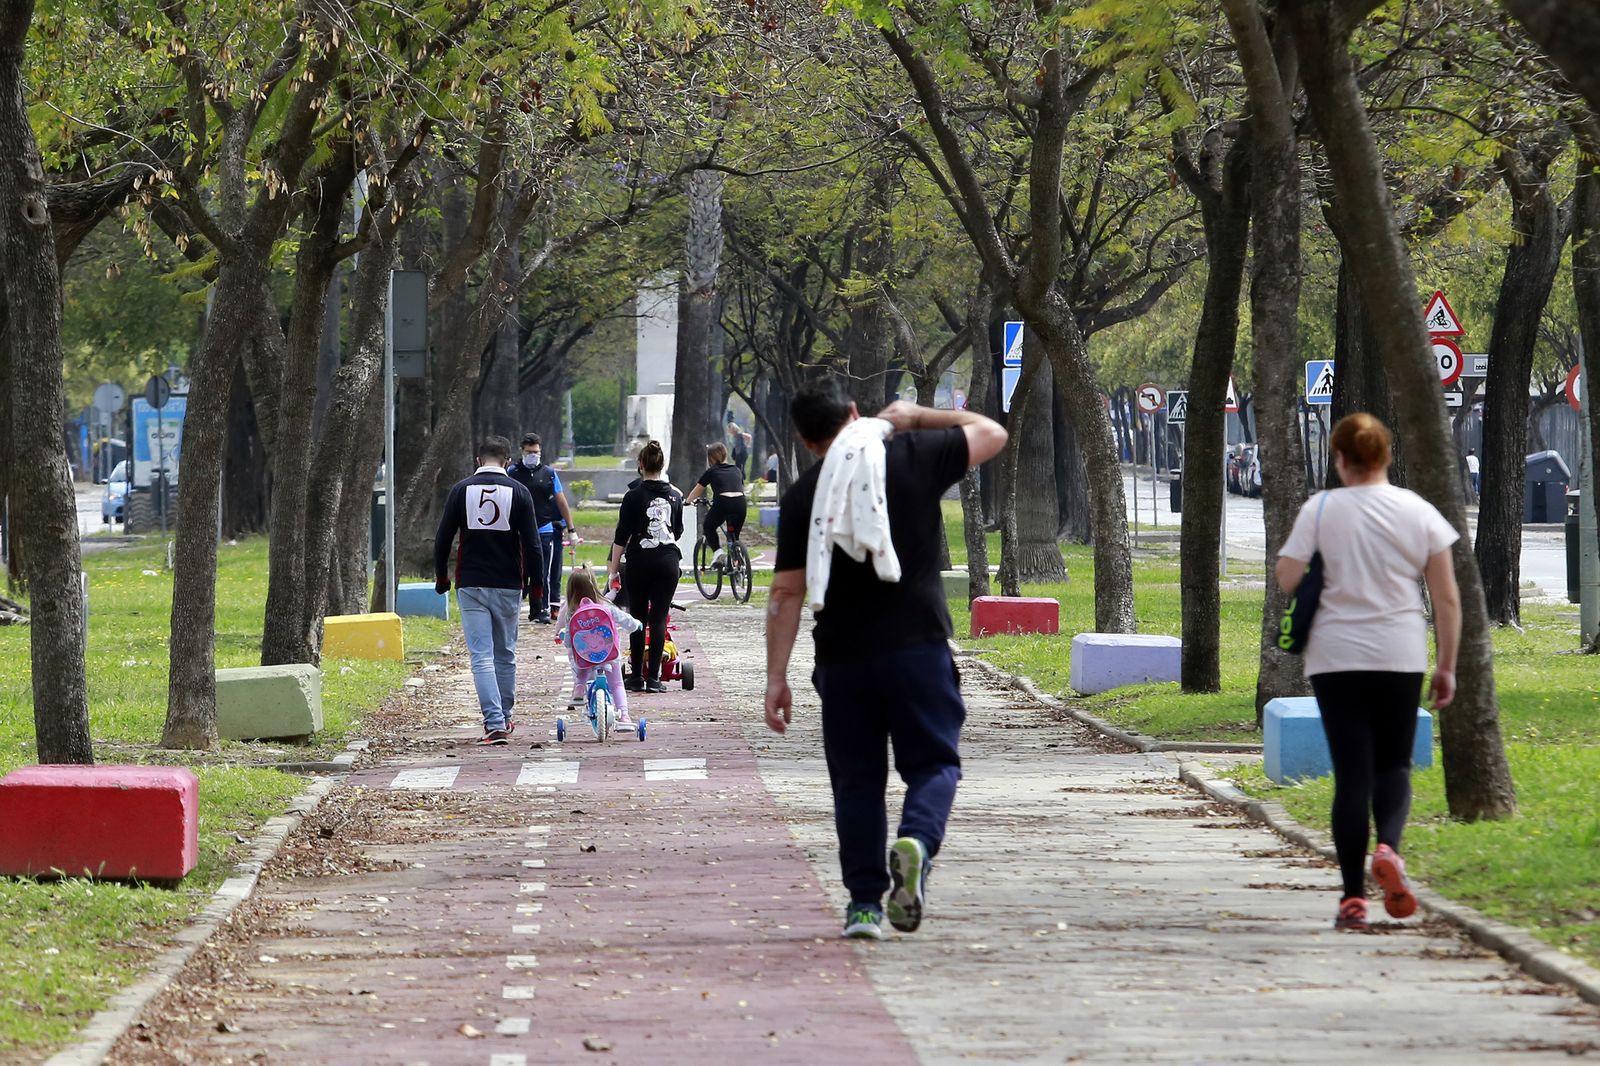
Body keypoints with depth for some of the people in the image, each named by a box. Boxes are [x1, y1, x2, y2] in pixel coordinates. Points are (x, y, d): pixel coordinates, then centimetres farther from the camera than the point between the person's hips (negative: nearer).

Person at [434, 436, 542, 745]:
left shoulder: (461, 490, 0)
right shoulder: (518, 493, -2)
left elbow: (442, 539, 1)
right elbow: (532, 545, -5)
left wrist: (441, 577, 14)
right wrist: (534, 580, 7)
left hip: (470, 586, -1)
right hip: (508, 586, 1)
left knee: (481, 656, -4)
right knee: (505, 655, 16)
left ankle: (495, 722, -16)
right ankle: (504, 717, 25)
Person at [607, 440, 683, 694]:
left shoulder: (634, 496, -7)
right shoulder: (675, 495, 4)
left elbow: (622, 535, -6)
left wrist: (613, 568, -1)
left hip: (639, 560, -2)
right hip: (668, 560, 2)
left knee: (638, 618, 6)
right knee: (659, 618, 3)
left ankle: (637, 676, 7)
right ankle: (654, 678, -2)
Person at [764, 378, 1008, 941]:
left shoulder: (802, 497, 3)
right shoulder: (915, 457, 1)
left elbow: (787, 592, 2)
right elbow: (991, 433, 16)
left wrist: (777, 677, 5)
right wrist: (916, 415, 24)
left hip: (842, 657, 1)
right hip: (916, 645, -1)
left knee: (856, 778, 10)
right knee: (933, 761, 7)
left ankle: (864, 901, 8)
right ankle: (917, 839, -23)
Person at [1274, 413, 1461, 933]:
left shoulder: (1321, 509, -5)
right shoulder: (1419, 512, 1)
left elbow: (1286, 577, -10)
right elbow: (1448, 598, 1)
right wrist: (1447, 666, 9)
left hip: (1336, 656, -1)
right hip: (1401, 655, 1)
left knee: (1352, 773, 4)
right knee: (1394, 765, 14)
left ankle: (1353, 896, 1)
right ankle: (1389, 848, -16)